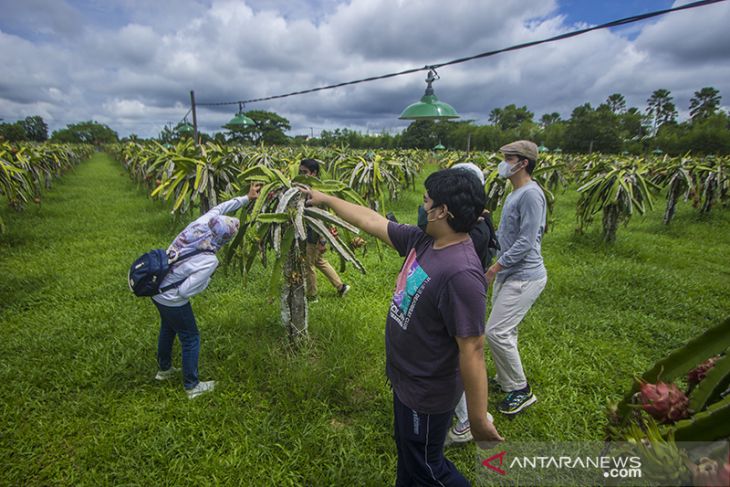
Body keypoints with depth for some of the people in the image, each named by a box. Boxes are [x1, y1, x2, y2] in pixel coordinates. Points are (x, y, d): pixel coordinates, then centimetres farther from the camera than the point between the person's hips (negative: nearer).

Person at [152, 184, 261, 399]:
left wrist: (247, 197, 6)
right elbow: (185, 291, -29)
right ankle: (192, 386, 30)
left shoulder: (198, 224, -16)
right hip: (172, 301, -8)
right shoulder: (208, 261, -32)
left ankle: (164, 369, 54)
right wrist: (207, 280, -12)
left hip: (156, 290, 8)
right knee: (190, 339, 12)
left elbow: (219, 208, 0)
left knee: (167, 327, 30)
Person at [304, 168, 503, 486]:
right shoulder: (421, 241, -9)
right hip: (406, 380, 8)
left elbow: (472, 351, -30)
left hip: (427, 393, -8)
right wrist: (326, 199, 10)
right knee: (407, 454, 32)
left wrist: (479, 420, -20)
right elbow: (372, 222, 1)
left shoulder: (461, 274, -35)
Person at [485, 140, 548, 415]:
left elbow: (526, 242, -23)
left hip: (524, 277, -10)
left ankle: (521, 390, 12)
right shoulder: (514, 194, 13)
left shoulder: (531, 194, -18)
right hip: (507, 275, 10)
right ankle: (505, 380, 36)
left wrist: (495, 267, -20)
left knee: (497, 332, -8)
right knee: (505, 331, 18)